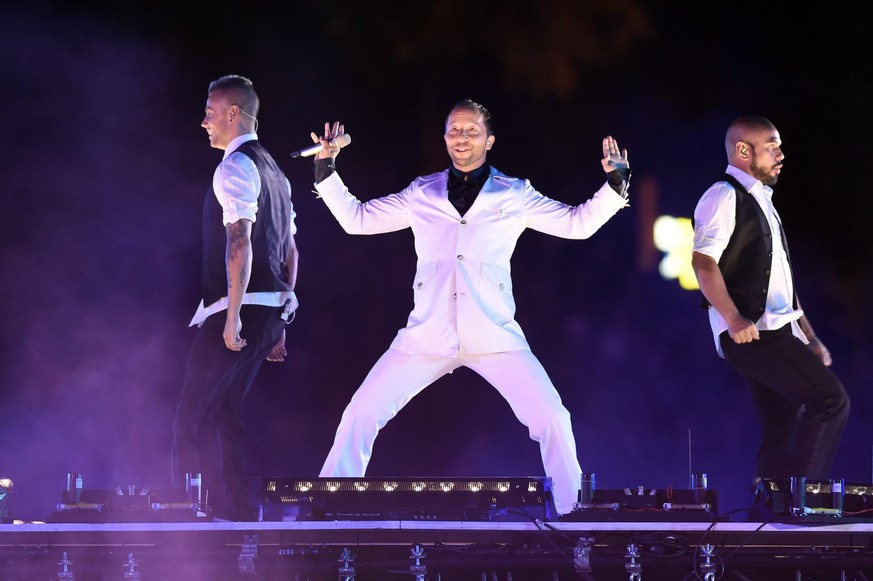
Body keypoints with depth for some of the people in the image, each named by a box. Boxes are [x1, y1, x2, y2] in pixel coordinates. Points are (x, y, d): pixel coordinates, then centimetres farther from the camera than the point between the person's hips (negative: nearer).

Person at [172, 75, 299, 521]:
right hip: (270, 308, 10)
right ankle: (236, 514, 13)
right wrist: (278, 323, 23)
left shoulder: (236, 167, -11)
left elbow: (240, 241, -21)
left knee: (194, 417, -7)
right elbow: (289, 251, 21)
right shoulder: (273, 172, 20)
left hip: (239, 308, -10)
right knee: (222, 413, 14)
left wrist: (233, 315, -24)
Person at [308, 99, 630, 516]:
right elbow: (356, 219, 17)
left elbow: (578, 223, 9)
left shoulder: (515, 195, 9)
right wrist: (326, 168, 11)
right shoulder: (421, 194, 13)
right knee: (360, 415, -4)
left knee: (552, 419, -13)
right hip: (427, 336, 1)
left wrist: (614, 184, -2)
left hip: (494, 336, -1)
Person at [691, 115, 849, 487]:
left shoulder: (760, 201, 22)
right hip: (751, 333, -9)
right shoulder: (724, 197, -8)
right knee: (830, 398, -17)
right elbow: (703, 262, -19)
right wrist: (734, 319, -28)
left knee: (780, 429, 5)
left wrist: (808, 334, 21)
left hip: (775, 332, 9)